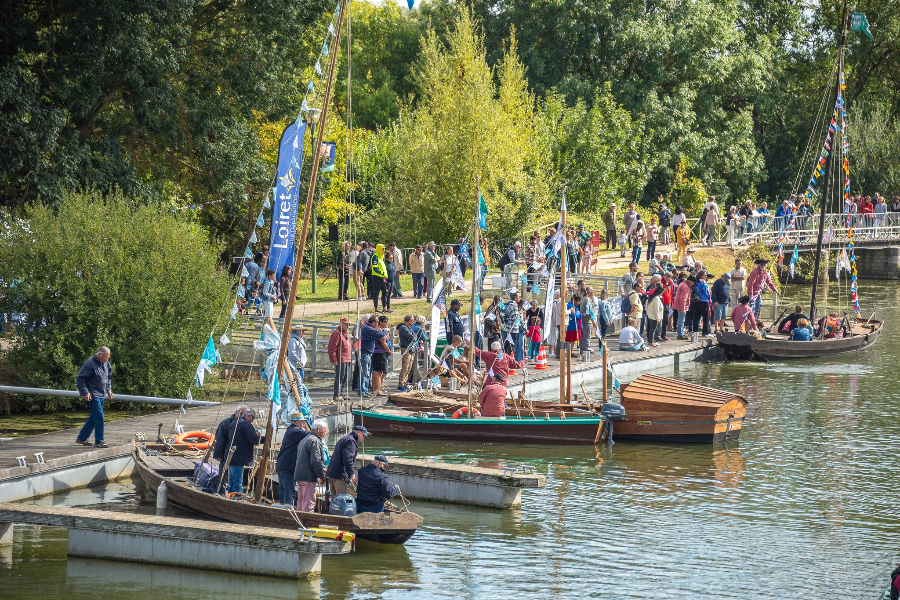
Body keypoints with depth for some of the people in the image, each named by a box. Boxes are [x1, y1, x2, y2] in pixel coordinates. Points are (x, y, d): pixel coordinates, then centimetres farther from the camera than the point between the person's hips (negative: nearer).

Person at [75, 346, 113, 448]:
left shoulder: (106, 364, 10)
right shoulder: (90, 363, -15)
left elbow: (109, 378, 27)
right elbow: (79, 379, -14)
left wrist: (108, 389, 15)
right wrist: (85, 392, -19)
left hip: (102, 395, 9)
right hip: (93, 395, -9)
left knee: (93, 418, 12)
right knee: (99, 417, -12)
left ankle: (81, 438, 22)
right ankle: (98, 442, -8)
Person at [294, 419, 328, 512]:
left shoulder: (305, 439, 20)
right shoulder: (315, 441, -12)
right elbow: (315, 461, -20)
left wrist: (321, 469, 27)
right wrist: (321, 476, -11)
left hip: (299, 475, 10)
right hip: (308, 477, -10)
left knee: (301, 501, 16)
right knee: (309, 503, -9)